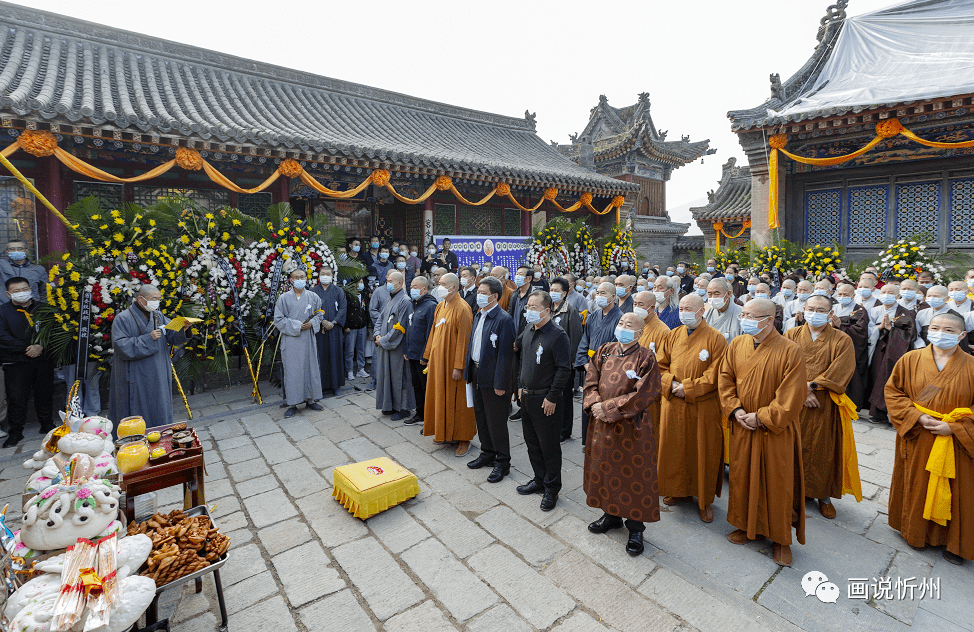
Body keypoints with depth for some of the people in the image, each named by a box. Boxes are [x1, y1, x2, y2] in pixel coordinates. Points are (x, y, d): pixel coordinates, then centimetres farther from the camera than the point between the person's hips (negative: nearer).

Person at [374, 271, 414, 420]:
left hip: (397, 347, -9)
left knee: (399, 377, 1)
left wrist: (384, 340, -13)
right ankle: (391, 405, 28)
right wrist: (378, 335, 2)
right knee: (388, 375, 15)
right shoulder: (391, 299, 12)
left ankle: (403, 408, 14)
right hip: (385, 346, 9)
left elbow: (399, 329, -20)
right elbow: (381, 319, 19)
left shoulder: (405, 301, -16)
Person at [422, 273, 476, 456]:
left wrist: (458, 366, -20)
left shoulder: (462, 309, -16)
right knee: (441, 396, 16)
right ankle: (445, 432, 31)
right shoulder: (440, 307, 9)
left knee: (458, 399, 3)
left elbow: (463, 340, -19)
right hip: (438, 359, 8)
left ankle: (463, 438, 16)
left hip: (452, 361, -8)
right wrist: (429, 357, 15)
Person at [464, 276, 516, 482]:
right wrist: (469, 372, 12)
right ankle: (487, 453, 37)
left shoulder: (504, 319, -18)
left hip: (493, 378, -8)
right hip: (477, 374, 8)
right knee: (481, 417, 19)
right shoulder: (478, 315, 9)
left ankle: (502, 462, 20)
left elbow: (505, 354, -19)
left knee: (497, 422, 4)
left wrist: (500, 384, -20)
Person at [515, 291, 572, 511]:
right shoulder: (527, 331, 7)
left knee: (549, 445, 5)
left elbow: (564, 369, -17)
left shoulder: (557, 335, -16)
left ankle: (552, 489, 21)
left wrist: (552, 398, -17)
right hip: (527, 397, 7)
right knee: (532, 441, 18)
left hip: (546, 400, -7)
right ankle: (539, 480, 35)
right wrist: (521, 387, 16)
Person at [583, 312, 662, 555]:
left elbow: (642, 395, -16)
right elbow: (591, 382, 5)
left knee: (635, 476, 7)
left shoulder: (646, 358, -10)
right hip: (602, 425, 5)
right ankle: (611, 514, 39)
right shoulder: (604, 351, 5)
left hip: (632, 428, -5)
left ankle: (635, 528, 26)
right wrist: (595, 405, -14)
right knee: (605, 469, 17)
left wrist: (608, 407, -18)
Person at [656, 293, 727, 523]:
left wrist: (688, 388, -15)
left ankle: (704, 499, 24)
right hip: (673, 403, 4)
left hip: (702, 407, -3)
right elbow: (661, 365, 7)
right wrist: (671, 384, -10)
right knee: (674, 447, 11)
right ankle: (679, 489, 31)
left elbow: (715, 374, -11)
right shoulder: (673, 336, 7)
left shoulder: (716, 338, -7)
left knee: (703, 451, 7)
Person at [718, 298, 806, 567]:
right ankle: (748, 526, 35)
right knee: (743, 477, 15)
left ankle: (781, 538, 28)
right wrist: (735, 410, -9)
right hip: (743, 427, 4)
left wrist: (762, 417, -17)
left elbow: (791, 396, -16)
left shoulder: (789, 351, -16)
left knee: (778, 483, 8)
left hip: (776, 431, -4)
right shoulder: (737, 345, -1)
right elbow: (725, 380, 3)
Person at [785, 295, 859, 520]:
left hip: (825, 406, -1)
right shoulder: (792, 335, 4)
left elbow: (840, 373, -9)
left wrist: (811, 385, -18)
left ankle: (825, 495, 24)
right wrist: (801, 391, -15)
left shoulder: (842, 341, 1)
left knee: (823, 449, 7)